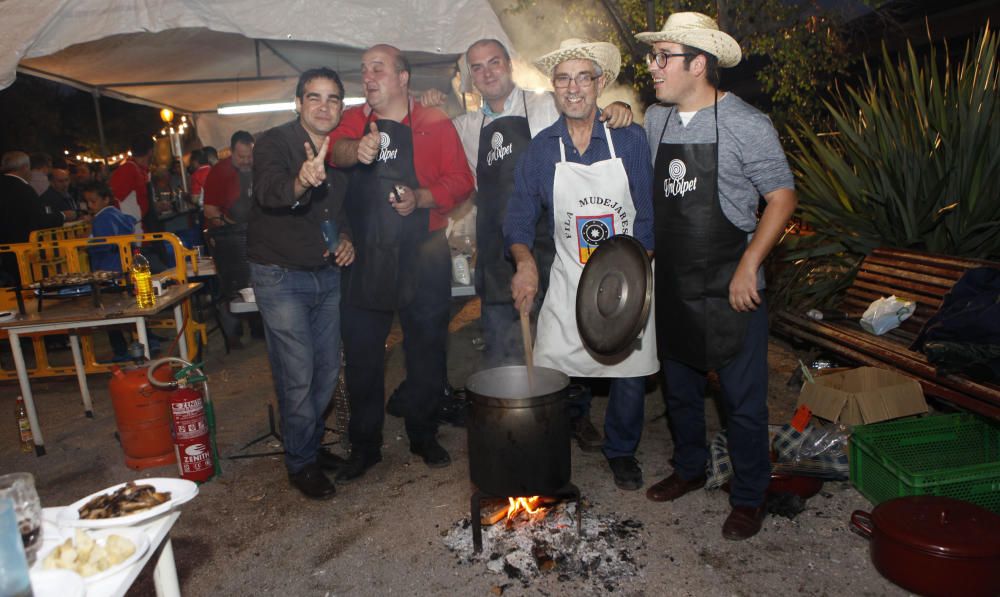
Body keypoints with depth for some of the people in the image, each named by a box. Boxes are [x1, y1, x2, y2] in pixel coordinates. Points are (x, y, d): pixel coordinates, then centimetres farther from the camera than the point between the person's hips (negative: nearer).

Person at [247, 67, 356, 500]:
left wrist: (346, 238, 0)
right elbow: (268, 191, -33)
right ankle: (301, 463, 15)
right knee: (297, 375, -4)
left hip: (327, 274, 6)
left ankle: (312, 443, 33)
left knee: (328, 368, 12)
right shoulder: (274, 143, -12)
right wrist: (301, 183, -55)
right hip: (281, 275, -6)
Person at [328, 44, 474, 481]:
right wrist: (357, 150, -33)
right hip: (367, 257, 2)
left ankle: (424, 436, 28)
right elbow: (337, 148, -11)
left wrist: (420, 197, -20)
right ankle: (364, 446, 21)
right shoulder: (355, 119, 10)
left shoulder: (434, 124, 3)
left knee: (427, 350, 8)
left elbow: (460, 181, -3)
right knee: (361, 354, 5)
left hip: (423, 256, -2)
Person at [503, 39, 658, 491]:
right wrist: (525, 261, -17)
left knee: (630, 373, 8)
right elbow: (520, 216, 2)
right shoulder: (540, 148, 2)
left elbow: (650, 215, -3)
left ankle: (621, 450, 35)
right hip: (567, 284, 1)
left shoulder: (631, 139, -3)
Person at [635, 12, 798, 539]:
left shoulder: (745, 124, -11)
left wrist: (748, 265, -18)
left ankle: (748, 497, 24)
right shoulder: (654, 121, 6)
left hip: (729, 290, -5)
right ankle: (689, 469, 41)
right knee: (679, 388, 19)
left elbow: (782, 197, -10)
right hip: (672, 287, 6)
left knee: (743, 400, 5)